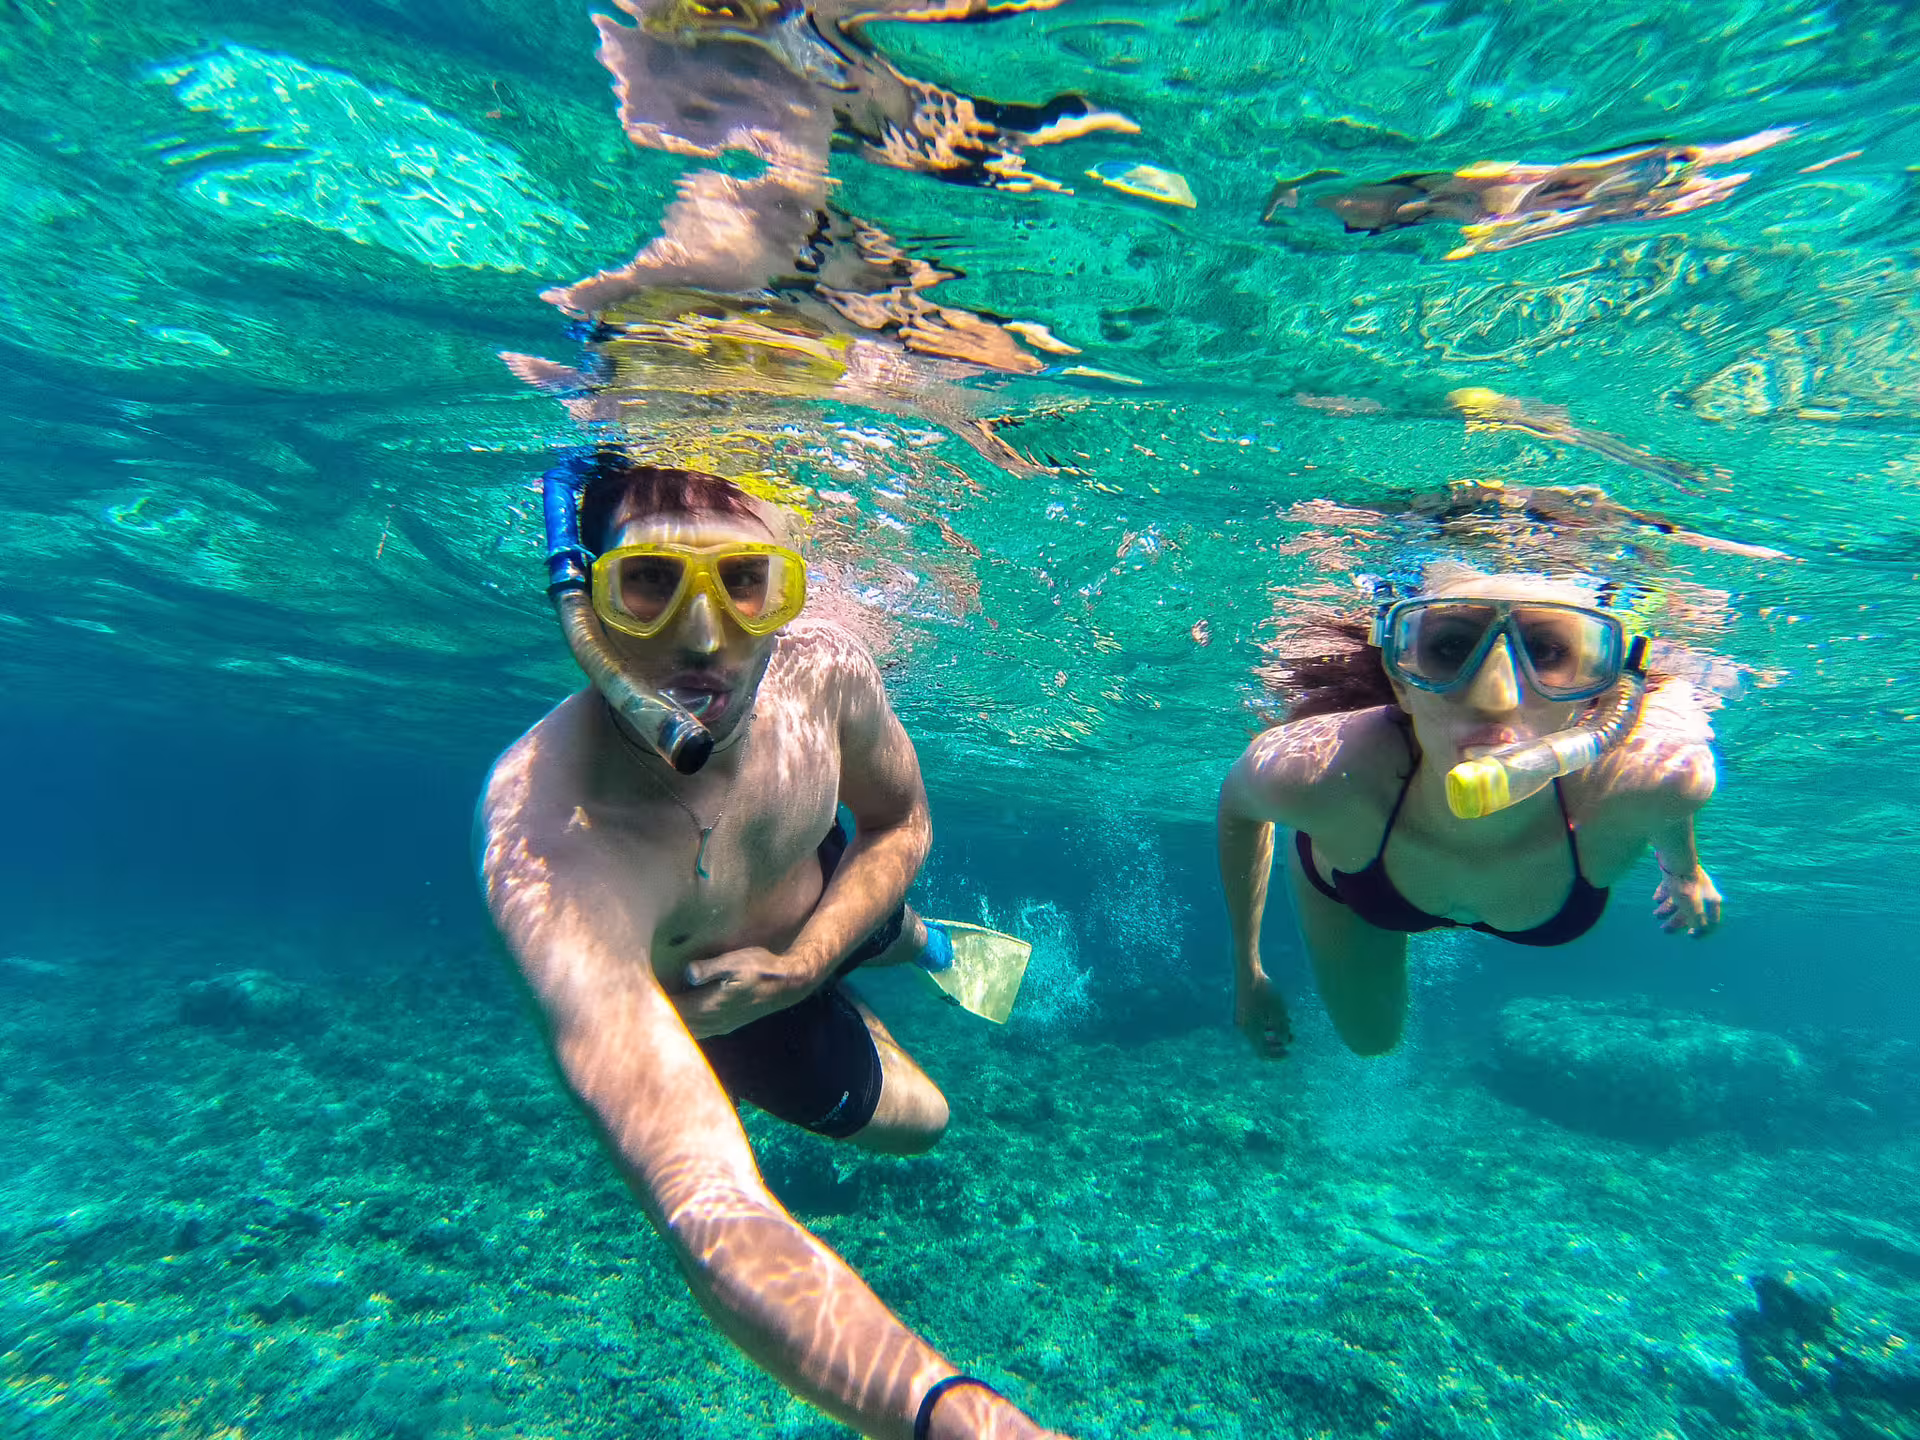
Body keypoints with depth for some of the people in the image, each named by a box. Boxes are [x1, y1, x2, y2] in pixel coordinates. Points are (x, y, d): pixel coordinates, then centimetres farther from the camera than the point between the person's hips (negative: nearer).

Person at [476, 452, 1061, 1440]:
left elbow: (901, 823, -11)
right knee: (916, 1121, 12)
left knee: (889, 934, 33)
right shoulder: (549, 847, -47)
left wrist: (800, 963, -25)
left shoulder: (823, 668, -33)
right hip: (702, 994, -3)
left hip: (821, 897, 3)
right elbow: (708, 1210, -54)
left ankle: (925, 945, 69)